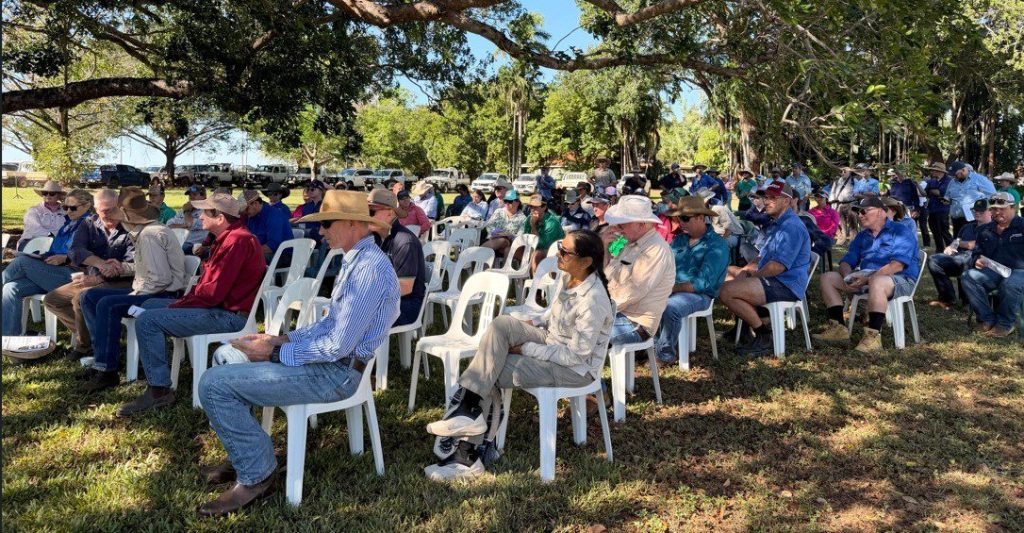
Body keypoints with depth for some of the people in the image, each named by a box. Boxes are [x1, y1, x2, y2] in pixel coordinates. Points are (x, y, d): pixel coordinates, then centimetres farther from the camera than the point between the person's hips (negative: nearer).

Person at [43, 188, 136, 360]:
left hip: (118, 283, -7)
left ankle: (84, 345, -4)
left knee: (80, 300, -28)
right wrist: (101, 264, -31)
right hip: (90, 280, 7)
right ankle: (91, 332, 2)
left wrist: (99, 278, -23)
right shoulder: (89, 227, 8)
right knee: (51, 300, 2)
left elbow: (133, 265, -17)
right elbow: (75, 251, -11)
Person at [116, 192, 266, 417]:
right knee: (149, 305, 19)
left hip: (228, 315, -11)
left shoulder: (237, 241, -20)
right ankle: (155, 374, 18)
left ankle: (158, 391, -9)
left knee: (147, 321, -15)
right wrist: (184, 300, 0)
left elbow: (213, 292, -24)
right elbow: (208, 283, 16)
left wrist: (180, 304, -11)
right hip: (219, 307, 11)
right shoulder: (229, 237, 15)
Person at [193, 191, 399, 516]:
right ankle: (245, 453, 23)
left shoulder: (370, 268, -23)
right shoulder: (357, 259, 11)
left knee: (214, 384, -13)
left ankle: (256, 474, 0)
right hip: (327, 358, 11)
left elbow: (337, 346, -25)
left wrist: (276, 353, -14)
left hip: (335, 371, -11)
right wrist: (285, 338, 8)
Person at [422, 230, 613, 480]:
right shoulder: (569, 277, -2)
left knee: (490, 373, -16)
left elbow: (576, 355, -25)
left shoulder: (593, 301, -28)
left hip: (576, 368, -8)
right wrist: (529, 325, -2)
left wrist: (526, 349, -20)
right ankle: (469, 405, -19)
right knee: (501, 324, -16)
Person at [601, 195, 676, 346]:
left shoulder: (656, 250, -20)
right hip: (618, 311, 9)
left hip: (636, 324, -9)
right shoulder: (631, 240, 7)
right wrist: (604, 246, -5)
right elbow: (607, 272, 11)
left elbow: (630, 293, -24)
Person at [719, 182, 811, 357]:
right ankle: (743, 329, 14)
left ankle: (764, 336, -9)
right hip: (773, 279, 11)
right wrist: (746, 270, 6)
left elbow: (778, 266, -25)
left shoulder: (791, 227, -18)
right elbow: (764, 256, 25)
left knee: (727, 291, -24)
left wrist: (751, 276, -10)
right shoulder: (776, 224, 18)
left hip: (786, 285, -11)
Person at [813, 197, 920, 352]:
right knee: (827, 278, -1)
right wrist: (849, 277, -12)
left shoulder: (901, 231, -4)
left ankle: (873, 337, -39)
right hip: (865, 279, 8)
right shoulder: (862, 236, 20)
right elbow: (846, 261, 12)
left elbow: (897, 265, -18)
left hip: (900, 280, -8)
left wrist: (868, 278, -26)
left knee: (876, 282, -42)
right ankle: (837, 327, -10)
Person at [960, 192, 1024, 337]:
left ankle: (1005, 323, -14)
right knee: (968, 277, -23)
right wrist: (976, 260, -5)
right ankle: (987, 318, -13)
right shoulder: (985, 230, 15)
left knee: (1010, 284, -38)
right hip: (993, 271, 5)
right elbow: (977, 253, 20)